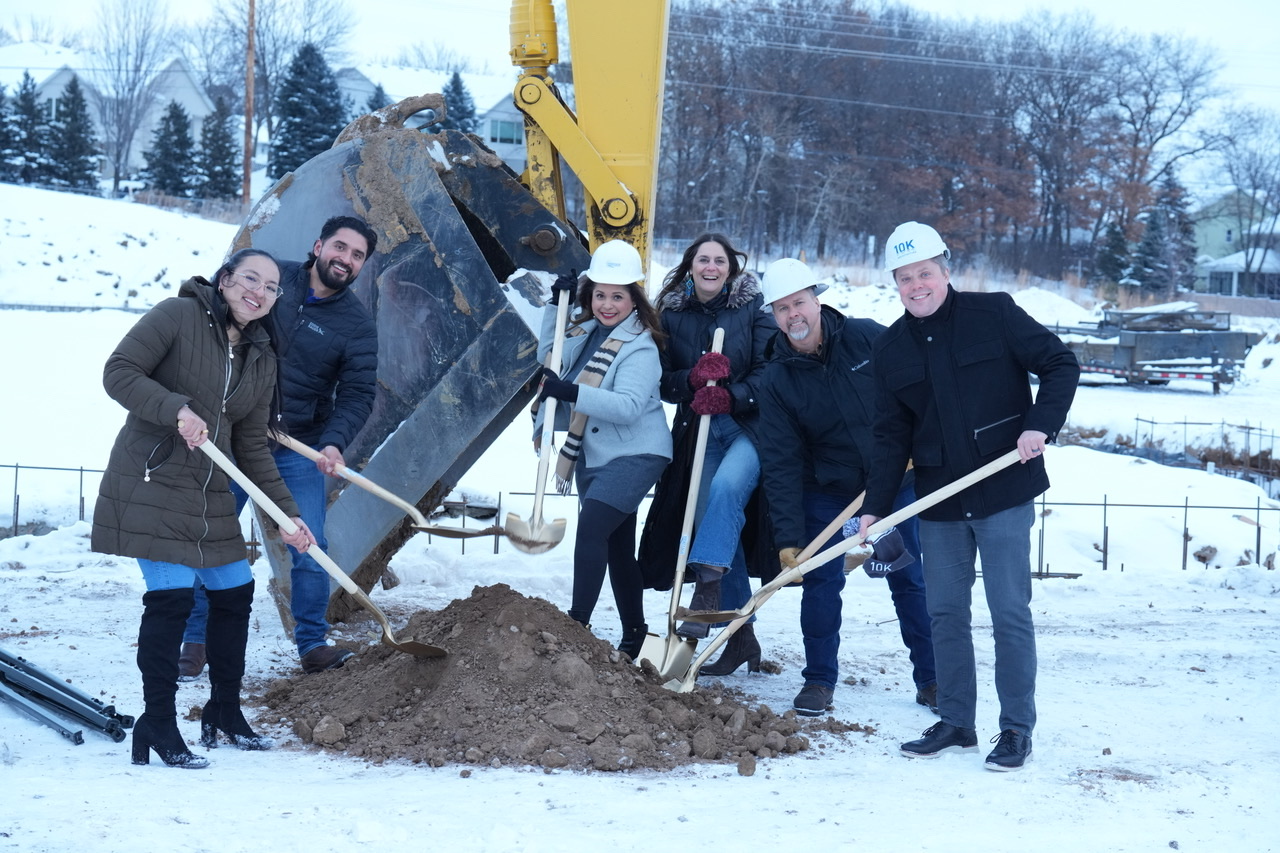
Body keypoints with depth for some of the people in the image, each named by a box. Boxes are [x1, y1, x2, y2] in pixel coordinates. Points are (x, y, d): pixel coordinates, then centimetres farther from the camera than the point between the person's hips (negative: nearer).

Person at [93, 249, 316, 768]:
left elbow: (252, 446, 12)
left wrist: (286, 513, 7)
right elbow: (119, 373, -13)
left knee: (235, 593, 11)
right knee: (171, 597, -13)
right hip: (150, 484, -7)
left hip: (208, 492, 8)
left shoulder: (261, 358, 11)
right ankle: (157, 726, -2)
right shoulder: (178, 316, -8)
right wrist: (177, 409, -26)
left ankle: (224, 713, 27)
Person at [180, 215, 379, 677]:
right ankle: (196, 640, 17)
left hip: (298, 449, 0)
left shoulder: (357, 324, -4)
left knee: (309, 550, -2)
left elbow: (357, 394, -8)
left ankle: (312, 644, 12)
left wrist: (334, 442, -26)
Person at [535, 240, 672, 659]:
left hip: (634, 455, -8)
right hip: (593, 456, 8)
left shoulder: (639, 348, -16)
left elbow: (628, 406, -28)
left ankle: (577, 623, -25)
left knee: (592, 525, -25)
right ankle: (634, 633, 26)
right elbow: (548, 357, 23)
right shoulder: (585, 332, 7)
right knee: (617, 547, 15)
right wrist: (555, 306, 10)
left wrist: (572, 392, -35)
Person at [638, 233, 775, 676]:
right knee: (712, 520, 2)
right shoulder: (672, 315, 7)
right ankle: (741, 637, 10)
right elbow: (664, 383, 4)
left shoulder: (752, 310, -1)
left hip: (749, 427, -3)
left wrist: (730, 396, -22)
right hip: (699, 433, 4)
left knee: (726, 486, -33)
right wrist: (694, 378, -16)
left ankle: (708, 589, -34)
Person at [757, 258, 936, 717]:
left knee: (910, 581, 6)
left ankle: (930, 678, 16)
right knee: (821, 582, -3)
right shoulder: (777, 380, -11)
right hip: (828, 493, 0)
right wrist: (788, 536, -18)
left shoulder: (867, 337, -11)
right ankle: (819, 680, 11)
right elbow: (781, 464, -13)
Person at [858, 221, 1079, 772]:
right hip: (938, 499, 4)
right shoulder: (891, 348, 7)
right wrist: (875, 507, 2)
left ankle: (1016, 729, 8)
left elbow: (1060, 364, -1)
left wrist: (1041, 425, -16)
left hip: (1003, 490, -4)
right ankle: (956, 723, 20)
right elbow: (892, 435, 9)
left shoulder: (993, 314, -5)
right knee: (944, 612, 8)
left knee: (1009, 612, -2)